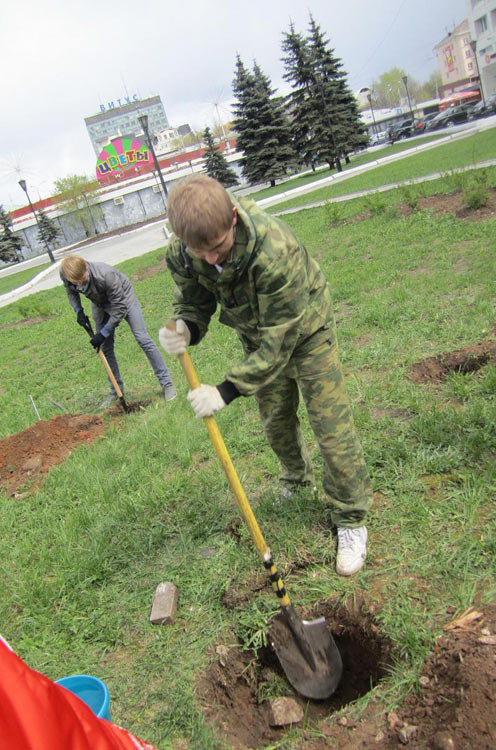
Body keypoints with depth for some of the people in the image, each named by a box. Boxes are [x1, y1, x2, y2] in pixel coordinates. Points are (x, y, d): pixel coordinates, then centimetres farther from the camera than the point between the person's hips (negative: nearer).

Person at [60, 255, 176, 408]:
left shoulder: (106, 275, -41)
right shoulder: (65, 275, -25)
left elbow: (119, 308, -31)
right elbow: (71, 293, 1)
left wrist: (103, 333, -28)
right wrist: (78, 311, -17)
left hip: (123, 298, -5)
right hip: (100, 304, 5)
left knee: (143, 339, -14)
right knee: (105, 348, 3)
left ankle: (167, 383, -5)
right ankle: (116, 391, 18)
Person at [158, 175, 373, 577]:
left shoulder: (273, 249, -42)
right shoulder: (181, 254, -24)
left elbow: (279, 340, -36)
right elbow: (195, 303, -7)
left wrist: (227, 390, -38)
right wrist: (185, 328, -32)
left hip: (304, 328, -5)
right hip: (258, 336, 5)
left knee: (331, 425, -5)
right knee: (276, 420, 17)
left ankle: (351, 519, 13)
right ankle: (296, 478, 48)